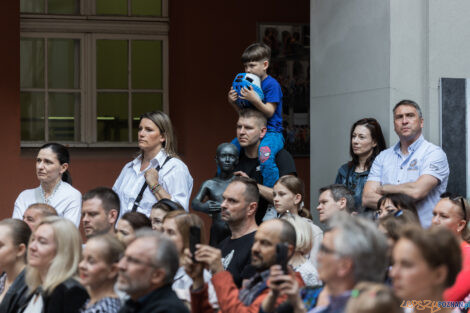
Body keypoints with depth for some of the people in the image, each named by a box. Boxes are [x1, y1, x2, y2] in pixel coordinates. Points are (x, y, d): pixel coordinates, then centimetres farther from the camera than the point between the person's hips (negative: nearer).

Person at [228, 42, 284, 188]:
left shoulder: (271, 84, -9)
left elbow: (269, 112, -15)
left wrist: (255, 100, -29)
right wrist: (233, 102, -1)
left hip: (271, 132, -9)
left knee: (265, 155, -37)